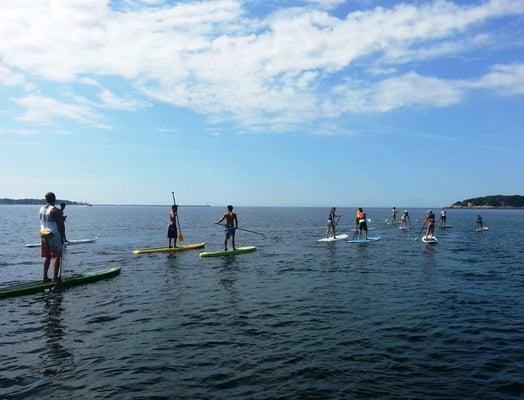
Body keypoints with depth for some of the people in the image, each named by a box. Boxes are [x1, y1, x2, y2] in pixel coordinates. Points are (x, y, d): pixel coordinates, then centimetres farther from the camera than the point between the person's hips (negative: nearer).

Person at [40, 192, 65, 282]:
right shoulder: (55, 210, -16)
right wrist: (63, 236, -7)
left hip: (44, 235, 7)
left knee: (47, 257, 15)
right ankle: (55, 277, 3)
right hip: (55, 236, -7)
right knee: (57, 256, 2)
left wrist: (61, 218, 20)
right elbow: (60, 225, -16)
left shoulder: (42, 208, 8)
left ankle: (45, 277, 19)